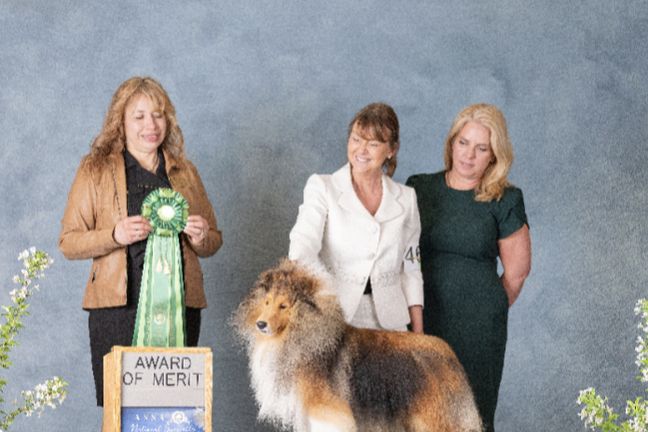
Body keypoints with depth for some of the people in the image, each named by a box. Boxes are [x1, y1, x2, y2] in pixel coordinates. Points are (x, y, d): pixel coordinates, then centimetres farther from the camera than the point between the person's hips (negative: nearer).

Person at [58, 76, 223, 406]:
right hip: (118, 308, -2)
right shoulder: (95, 169, 8)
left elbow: (213, 242, 22)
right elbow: (68, 243, 3)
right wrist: (115, 236, -15)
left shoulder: (185, 172, 17)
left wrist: (201, 237, -1)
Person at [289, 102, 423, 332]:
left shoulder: (405, 198, 10)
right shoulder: (321, 187, 0)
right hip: (334, 320, -2)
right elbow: (301, 250, -15)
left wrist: (419, 339, 7)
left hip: (388, 322, 2)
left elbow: (410, 270, 13)